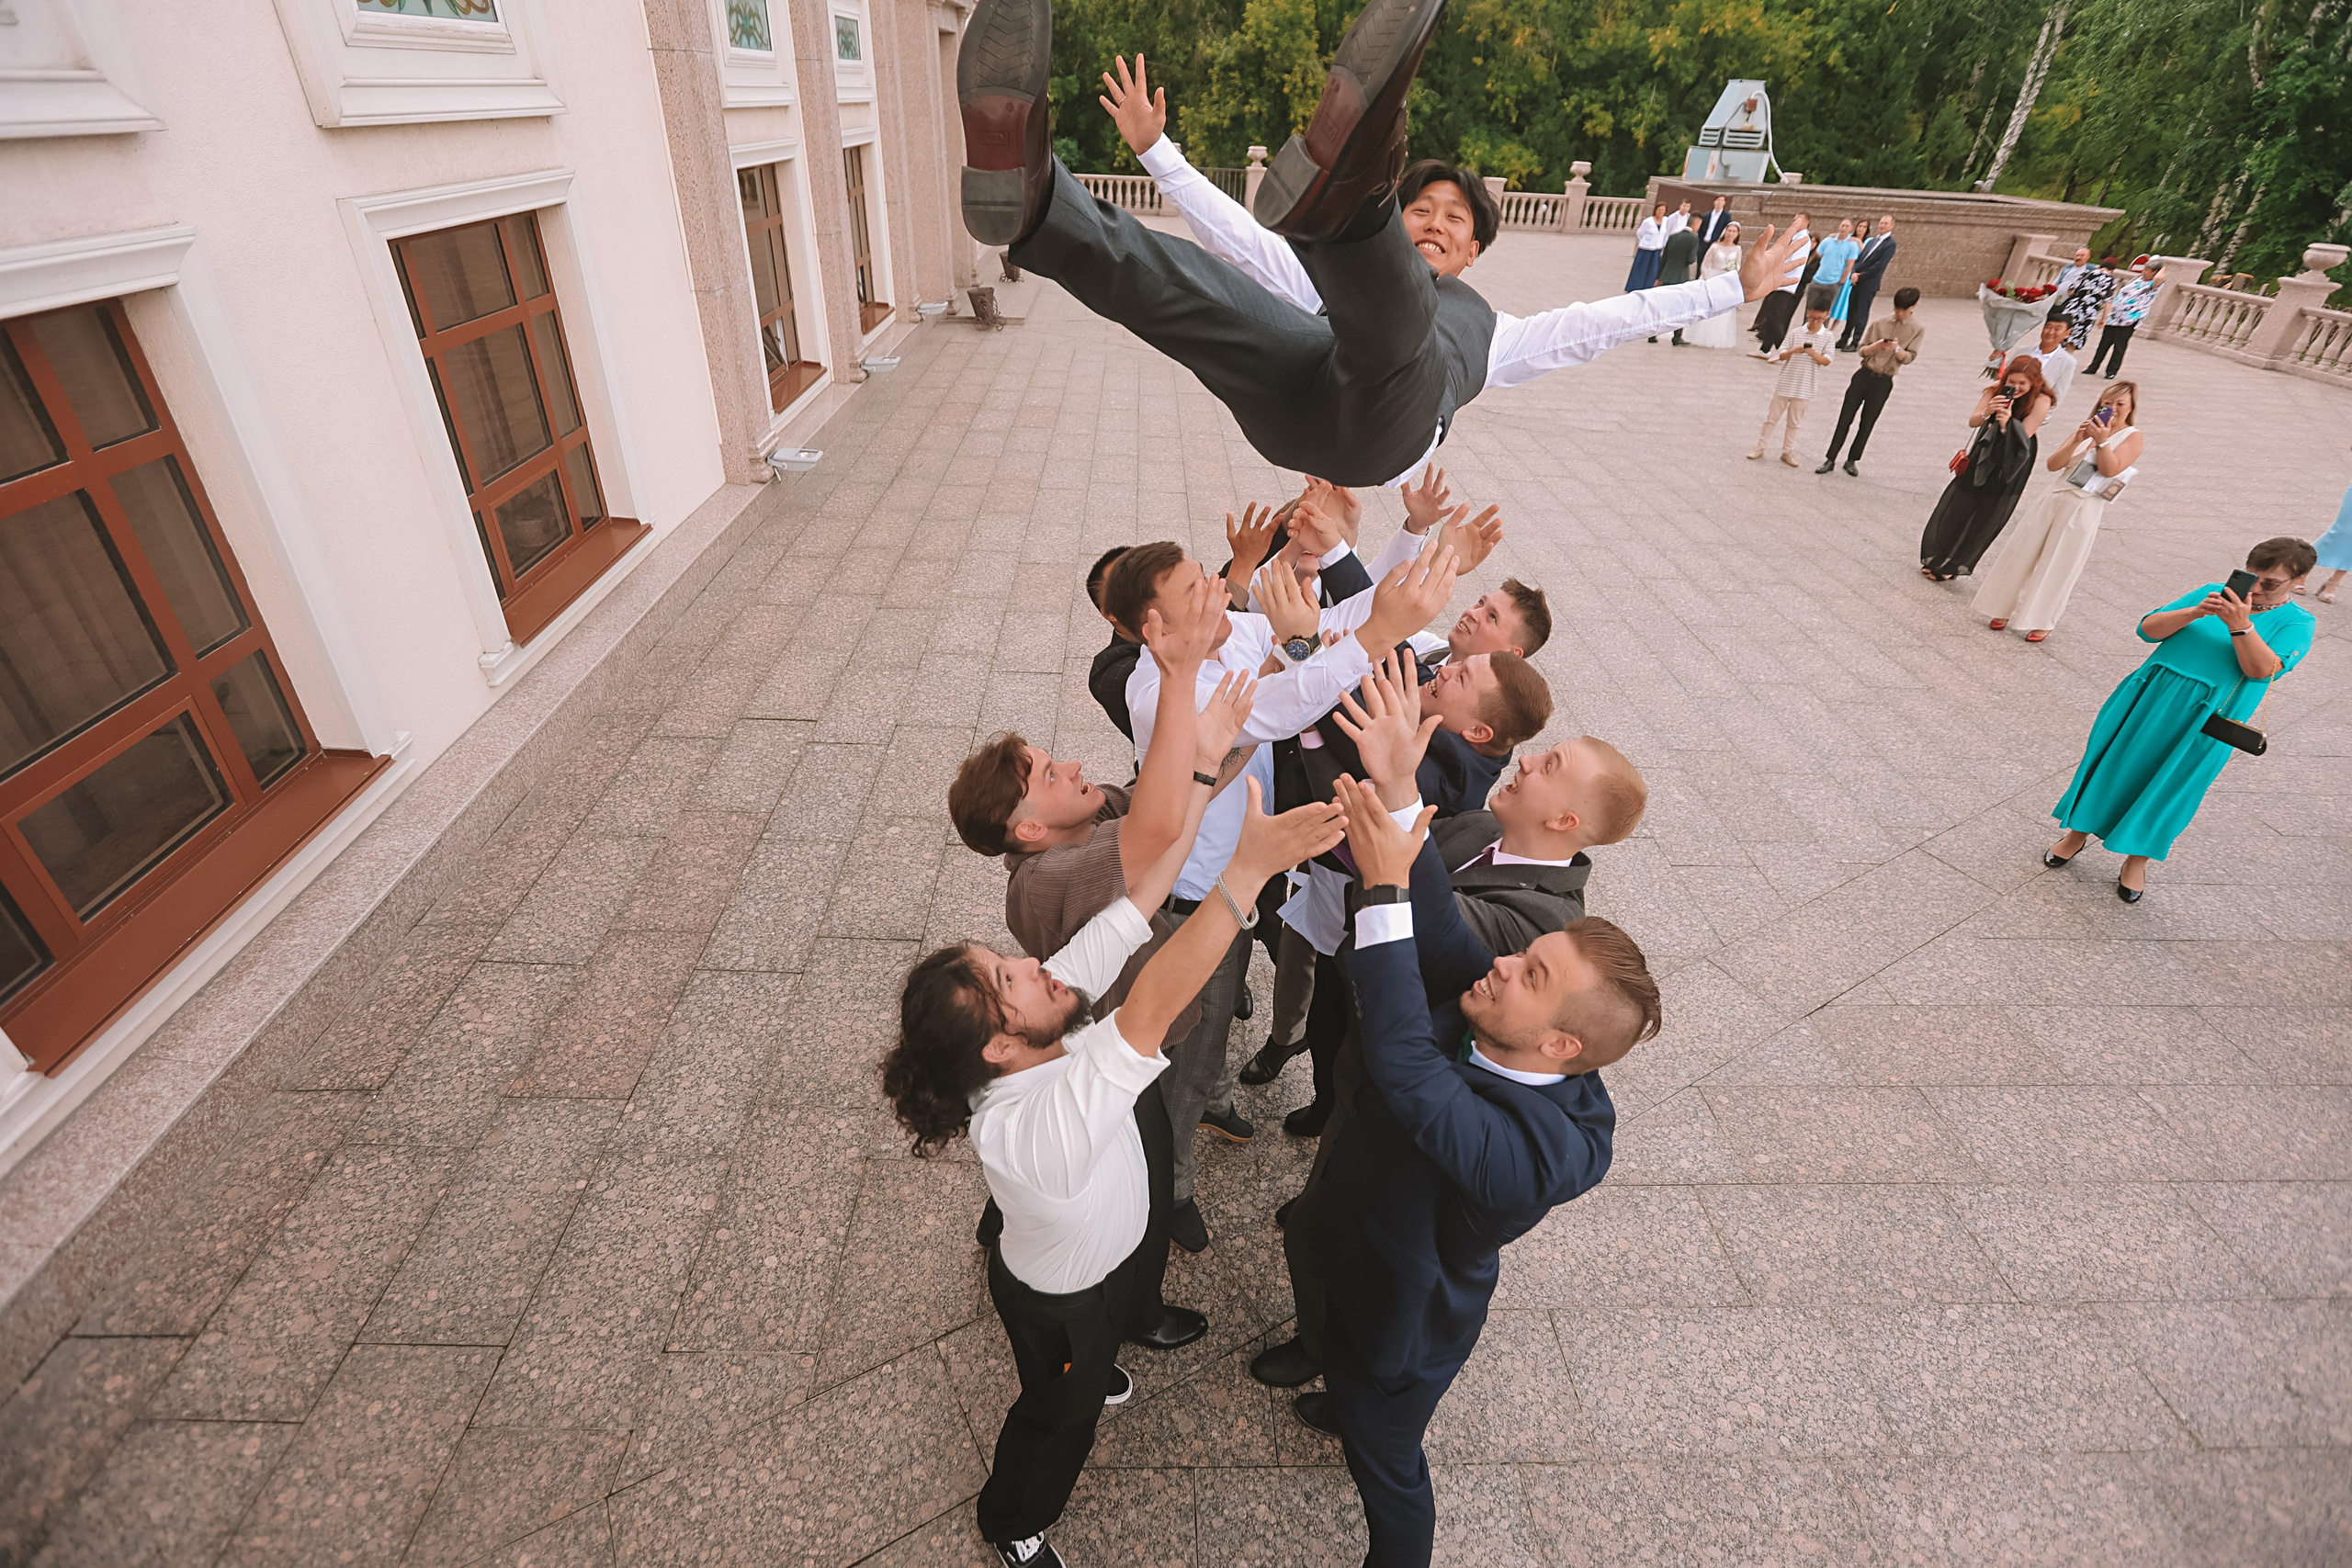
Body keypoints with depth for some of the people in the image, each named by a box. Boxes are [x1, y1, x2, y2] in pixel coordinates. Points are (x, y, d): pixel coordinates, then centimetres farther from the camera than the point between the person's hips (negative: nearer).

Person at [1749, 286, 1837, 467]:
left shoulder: (1828, 337, 0)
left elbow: (1826, 360, -7)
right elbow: (1781, 356, -1)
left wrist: (1813, 353, -26)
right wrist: (1793, 351, -22)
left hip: (1805, 387, 0)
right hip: (1785, 384, 0)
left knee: (1794, 422, 8)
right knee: (1772, 416, 5)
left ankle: (1788, 452, 17)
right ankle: (1760, 447, 14)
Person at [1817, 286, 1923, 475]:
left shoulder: (1918, 330, 2)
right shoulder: (1879, 324, 7)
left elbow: (1908, 358, -5)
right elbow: (1862, 351, 3)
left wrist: (1897, 349, -25)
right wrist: (1876, 346, -19)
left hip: (1883, 382, -1)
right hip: (1864, 375, 1)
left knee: (1867, 424, 4)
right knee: (1845, 419, -2)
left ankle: (1852, 460, 15)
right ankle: (1830, 459, 2)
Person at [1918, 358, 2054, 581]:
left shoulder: (2041, 401, -22)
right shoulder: (1996, 389, -13)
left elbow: (2023, 437, -24)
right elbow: (1972, 422, -16)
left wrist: (2007, 423, -43)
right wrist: (1987, 412, -37)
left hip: (2012, 461, -3)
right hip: (1985, 451, 3)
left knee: (1984, 516, 5)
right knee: (1956, 506, 6)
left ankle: (1951, 566, 15)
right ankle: (1936, 559, 20)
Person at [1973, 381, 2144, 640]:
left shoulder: (2133, 438, 0)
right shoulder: (2086, 429, 11)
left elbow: (2110, 470, -15)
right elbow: (2053, 464, 1)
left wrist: (2102, 440, -20)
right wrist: (2077, 440, -11)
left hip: (2085, 509, -4)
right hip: (2055, 498, 4)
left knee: (2058, 566, 1)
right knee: (2023, 554, 6)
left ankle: (2043, 621, 13)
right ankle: (2003, 608, 18)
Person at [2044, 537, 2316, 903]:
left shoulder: (2297, 623, 1)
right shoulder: (2212, 593, 6)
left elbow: (2261, 669, -15)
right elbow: (2148, 629, -1)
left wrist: (2240, 624, -24)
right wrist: (2194, 613, -17)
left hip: (2202, 723, -2)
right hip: (2149, 698, 2)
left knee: (2166, 787, 6)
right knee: (2114, 765, 9)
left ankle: (2137, 859, 24)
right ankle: (2078, 833, 27)